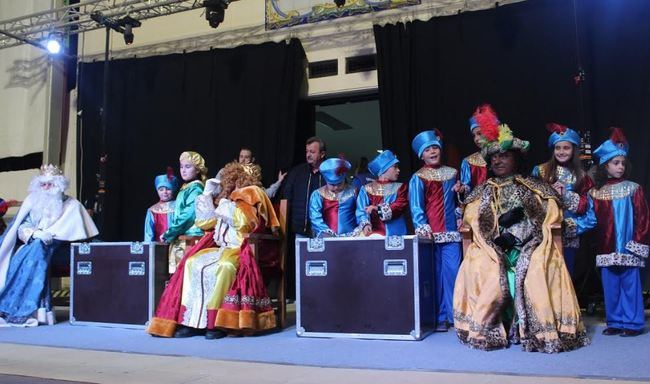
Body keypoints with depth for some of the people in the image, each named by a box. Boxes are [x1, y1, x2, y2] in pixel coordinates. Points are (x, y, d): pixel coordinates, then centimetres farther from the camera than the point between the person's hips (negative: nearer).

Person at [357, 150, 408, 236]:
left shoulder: (400, 187, 13)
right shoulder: (367, 189, 9)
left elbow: (400, 206, -3)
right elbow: (361, 211, -1)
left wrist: (378, 209, -14)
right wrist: (366, 224, -20)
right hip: (374, 233, -1)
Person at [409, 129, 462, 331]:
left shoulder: (452, 173, 14)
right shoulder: (418, 178, 1)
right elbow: (416, 207, -7)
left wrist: (460, 218, 8)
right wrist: (423, 229, -18)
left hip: (451, 231, 3)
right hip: (431, 234, -3)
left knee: (453, 272, -1)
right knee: (435, 274, -1)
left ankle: (455, 315, 8)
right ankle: (440, 317, 7)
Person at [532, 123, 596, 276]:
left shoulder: (581, 176, 9)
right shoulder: (541, 170, 3)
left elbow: (584, 206, 3)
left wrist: (565, 194, -10)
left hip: (569, 234, 2)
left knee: (566, 272, 6)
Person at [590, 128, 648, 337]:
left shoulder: (633, 188, 1)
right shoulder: (596, 192, 6)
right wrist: (596, 245, 0)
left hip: (628, 248, -3)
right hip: (607, 249, 3)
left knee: (630, 285, 0)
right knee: (610, 286, 7)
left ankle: (632, 323, 11)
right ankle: (615, 322, 17)